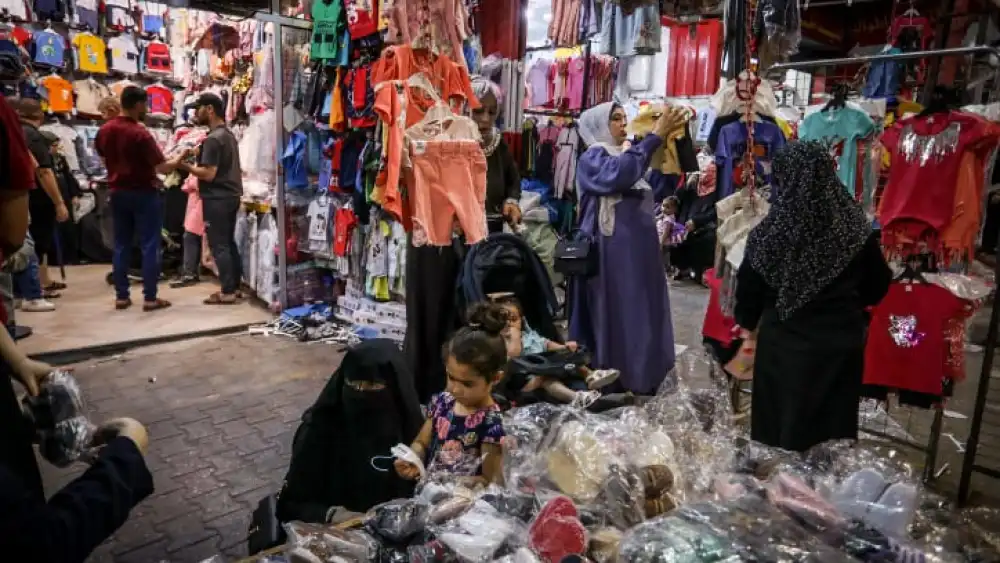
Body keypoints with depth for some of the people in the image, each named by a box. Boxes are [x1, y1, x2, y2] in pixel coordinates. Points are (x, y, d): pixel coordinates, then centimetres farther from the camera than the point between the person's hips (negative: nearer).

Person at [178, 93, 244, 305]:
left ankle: (227, 292, -2)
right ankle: (235, 287, 18)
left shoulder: (213, 139, -16)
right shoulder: (229, 134, 14)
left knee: (219, 245, -5)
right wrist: (197, 159, 13)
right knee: (229, 242, 13)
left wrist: (185, 165, -10)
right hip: (231, 195, 10)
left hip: (217, 198, -10)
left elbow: (208, 173, -22)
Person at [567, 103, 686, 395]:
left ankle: (640, 375, 23)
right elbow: (618, 174, -30)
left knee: (641, 310, 12)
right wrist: (655, 135, -29)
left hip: (638, 246, 8)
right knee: (612, 312, -3)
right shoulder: (592, 158, -7)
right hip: (612, 248, -8)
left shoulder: (629, 154, 18)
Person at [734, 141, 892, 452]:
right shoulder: (857, 229, -8)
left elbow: (749, 287, -4)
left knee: (780, 426, 13)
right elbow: (878, 286, 5)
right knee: (833, 424, 16)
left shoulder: (769, 231, -15)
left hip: (784, 342, -2)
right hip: (841, 342, 2)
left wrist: (748, 326, 14)